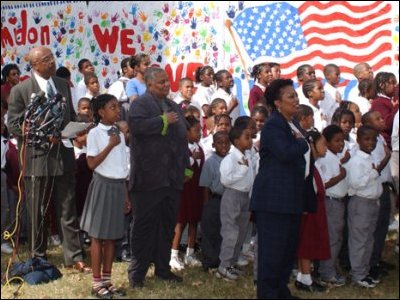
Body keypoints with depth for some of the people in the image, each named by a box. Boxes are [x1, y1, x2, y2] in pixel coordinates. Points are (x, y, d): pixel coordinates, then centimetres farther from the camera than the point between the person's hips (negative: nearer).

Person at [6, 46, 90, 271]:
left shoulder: (63, 84, 8)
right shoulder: (21, 90, -6)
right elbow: (14, 125, -7)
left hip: (63, 156, 4)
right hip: (36, 158, -3)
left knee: (68, 210, 6)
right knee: (37, 213, 9)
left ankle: (74, 256, 13)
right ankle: (39, 257, 24)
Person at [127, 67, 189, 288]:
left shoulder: (173, 106, 19)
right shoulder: (140, 103, -4)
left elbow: (182, 137, 21)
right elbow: (137, 125, -25)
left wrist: (186, 167, 16)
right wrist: (163, 120, -15)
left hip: (172, 177, 7)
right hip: (149, 176, -7)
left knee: (167, 225, 12)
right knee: (145, 225, 0)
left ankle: (163, 268, 23)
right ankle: (137, 271, 10)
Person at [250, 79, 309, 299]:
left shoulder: (291, 125, 17)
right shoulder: (273, 125, -14)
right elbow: (285, 153, -28)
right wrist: (302, 142, -12)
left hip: (291, 198, 10)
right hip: (273, 198, -10)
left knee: (288, 247, 15)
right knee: (272, 248, -4)